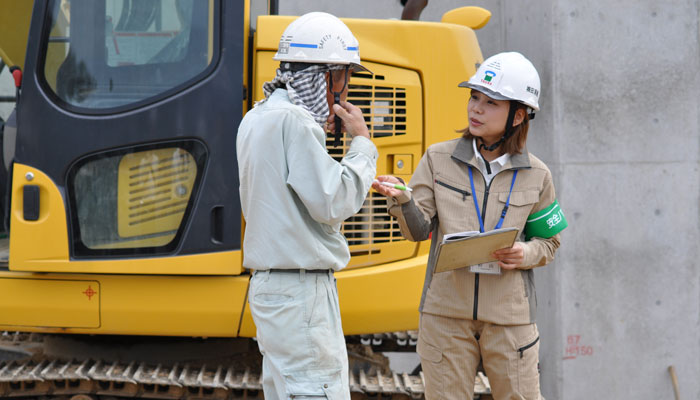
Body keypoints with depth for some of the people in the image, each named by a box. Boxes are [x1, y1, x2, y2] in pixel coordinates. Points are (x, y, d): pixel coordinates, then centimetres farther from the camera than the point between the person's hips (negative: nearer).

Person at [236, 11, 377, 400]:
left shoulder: (255, 121, 15)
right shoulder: (294, 122, -16)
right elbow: (332, 202, -19)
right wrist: (361, 143, -6)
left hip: (269, 281, 10)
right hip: (301, 292, -10)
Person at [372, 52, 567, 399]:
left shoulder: (535, 176, 3)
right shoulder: (439, 159, 3)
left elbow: (548, 242, 12)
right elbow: (419, 230, -1)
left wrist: (524, 254, -9)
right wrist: (401, 200, -22)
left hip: (508, 315, 0)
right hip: (446, 309, 0)